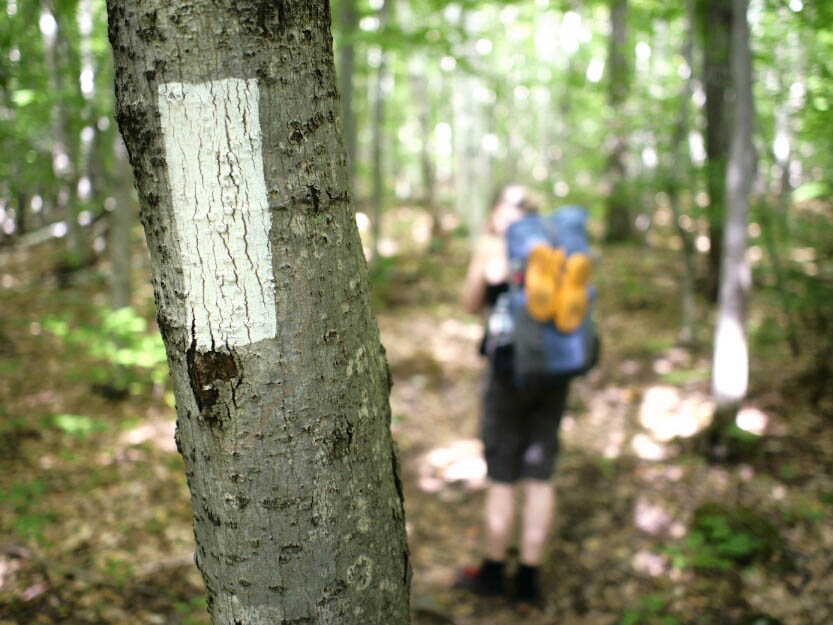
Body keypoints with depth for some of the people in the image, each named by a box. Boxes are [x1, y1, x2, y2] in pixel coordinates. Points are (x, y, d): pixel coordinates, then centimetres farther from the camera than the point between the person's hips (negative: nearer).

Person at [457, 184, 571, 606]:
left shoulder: (491, 246, -4)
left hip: (510, 369, -4)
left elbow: (470, 305, 4)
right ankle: (529, 580, 19)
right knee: (539, 477, 10)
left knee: (502, 478, 9)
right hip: (554, 370, 4)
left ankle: (494, 573, 23)